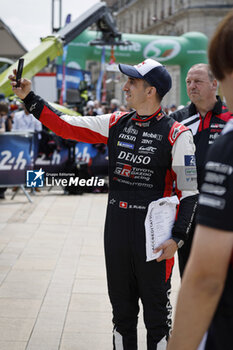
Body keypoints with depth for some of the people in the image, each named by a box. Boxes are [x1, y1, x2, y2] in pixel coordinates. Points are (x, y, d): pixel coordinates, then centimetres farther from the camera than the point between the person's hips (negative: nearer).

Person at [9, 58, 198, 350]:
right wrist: (29, 98, 3)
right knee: (121, 309, 16)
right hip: (116, 228, 5)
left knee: (157, 312, 6)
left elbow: (189, 190, -9)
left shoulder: (176, 134, -9)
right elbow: (66, 126, 7)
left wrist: (177, 238, -15)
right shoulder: (116, 123, 5)